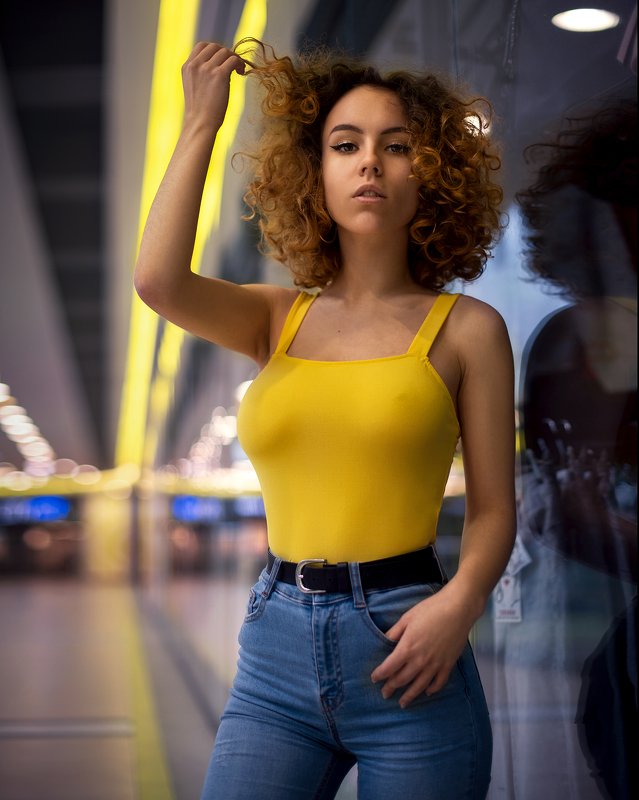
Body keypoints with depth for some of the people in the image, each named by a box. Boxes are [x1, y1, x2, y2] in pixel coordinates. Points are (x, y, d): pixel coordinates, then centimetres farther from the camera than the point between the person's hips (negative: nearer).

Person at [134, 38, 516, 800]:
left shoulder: (466, 328, 2)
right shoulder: (280, 318, 9)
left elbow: (493, 509, 0)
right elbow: (159, 280, -9)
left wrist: (461, 599, -20)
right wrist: (200, 124, 0)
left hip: (403, 651, -2)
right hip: (275, 652, 2)